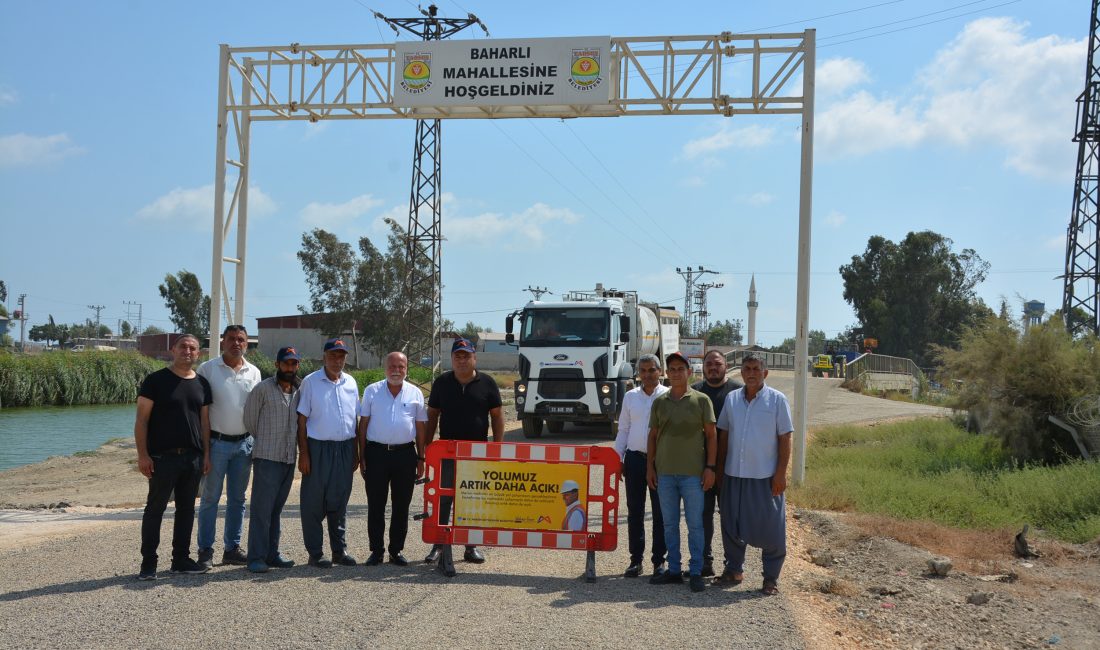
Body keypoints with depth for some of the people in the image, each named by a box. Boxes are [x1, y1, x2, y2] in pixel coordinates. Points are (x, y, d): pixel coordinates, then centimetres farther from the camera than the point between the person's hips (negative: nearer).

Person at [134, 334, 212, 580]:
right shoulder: (156, 381, -4)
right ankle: (148, 563, 5)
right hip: (162, 457, -5)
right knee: (155, 508, 0)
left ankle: (181, 559, 20)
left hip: (193, 457, 5)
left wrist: (207, 455, 10)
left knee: (186, 508, 11)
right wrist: (142, 455, -14)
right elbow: (141, 419, -7)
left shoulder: (201, 384, 11)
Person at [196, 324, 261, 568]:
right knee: (210, 498, 0)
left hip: (244, 443, 4)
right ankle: (205, 550, 6)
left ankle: (232, 548, 18)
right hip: (216, 442, -4)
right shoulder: (208, 369, -3)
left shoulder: (254, 372, 8)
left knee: (237, 499, 9)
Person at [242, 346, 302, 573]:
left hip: (289, 458, 5)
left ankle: (272, 553, 18)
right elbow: (250, 418, 2)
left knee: (277, 508, 11)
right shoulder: (263, 388, -5)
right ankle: (256, 557, -3)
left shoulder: (300, 391, 9)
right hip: (267, 458, -5)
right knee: (262, 508, -5)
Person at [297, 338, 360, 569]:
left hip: (345, 449, 4)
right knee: (314, 503, 0)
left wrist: (356, 452, 11)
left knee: (340, 502, 11)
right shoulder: (311, 382, -2)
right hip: (318, 448, -4)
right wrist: (303, 453, -9)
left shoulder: (351, 383, 11)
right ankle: (315, 553, 7)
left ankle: (340, 550, 19)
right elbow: (302, 419, -4)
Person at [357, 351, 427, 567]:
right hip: (376, 453, -1)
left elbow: (420, 427, 10)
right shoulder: (372, 391, 5)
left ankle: (396, 550, 15)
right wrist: (362, 456, 0)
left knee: (401, 506, 6)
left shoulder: (415, 393, 7)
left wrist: (421, 459, 6)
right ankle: (376, 550, 11)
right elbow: (363, 424, 5)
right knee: (375, 505, 2)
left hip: (405, 453, 1)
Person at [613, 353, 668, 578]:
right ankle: (635, 559, 15)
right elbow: (623, 430, 13)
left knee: (660, 512, 3)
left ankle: (659, 560, 12)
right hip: (634, 458, 3)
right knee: (634, 511, 7)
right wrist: (617, 458, 8)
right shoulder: (630, 397, 9)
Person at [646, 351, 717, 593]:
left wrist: (710, 467, -6)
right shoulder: (660, 402, 8)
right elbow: (652, 436, 12)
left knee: (695, 523, 1)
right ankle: (673, 570, 18)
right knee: (670, 524, 9)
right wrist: (650, 467, 6)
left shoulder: (701, 400, -1)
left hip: (693, 473, -3)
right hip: (665, 472, 3)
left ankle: (696, 572, 9)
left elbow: (711, 435, 0)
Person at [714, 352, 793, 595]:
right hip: (734, 474, 4)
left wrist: (780, 474, -10)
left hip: (765, 475, -4)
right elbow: (723, 436, 12)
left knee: (769, 527, 2)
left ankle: (771, 577, 13)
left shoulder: (777, 400, -4)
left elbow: (785, 439, -5)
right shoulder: (732, 399, 6)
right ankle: (734, 570, 27)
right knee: (732, 525, 12)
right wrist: (720, 469, 9)